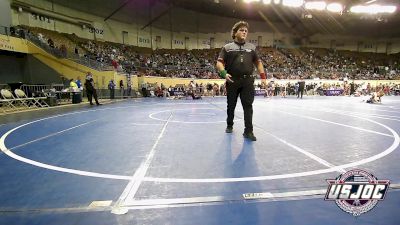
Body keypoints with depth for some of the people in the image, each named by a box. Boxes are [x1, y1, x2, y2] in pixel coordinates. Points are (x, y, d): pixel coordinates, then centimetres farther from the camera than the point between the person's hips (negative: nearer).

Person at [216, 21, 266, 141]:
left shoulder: (251, 47, 15)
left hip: (248, 81, 1)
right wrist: (224, 73, -18)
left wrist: (263, 76, 6)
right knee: (231, 105, 10)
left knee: (248, 106, -5)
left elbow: (258, 62, 18)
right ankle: (229, 125, 31)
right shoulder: (227, 47, 6)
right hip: (232, 81, -1)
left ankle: (248, 131, 0)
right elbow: (219, 62, 1)